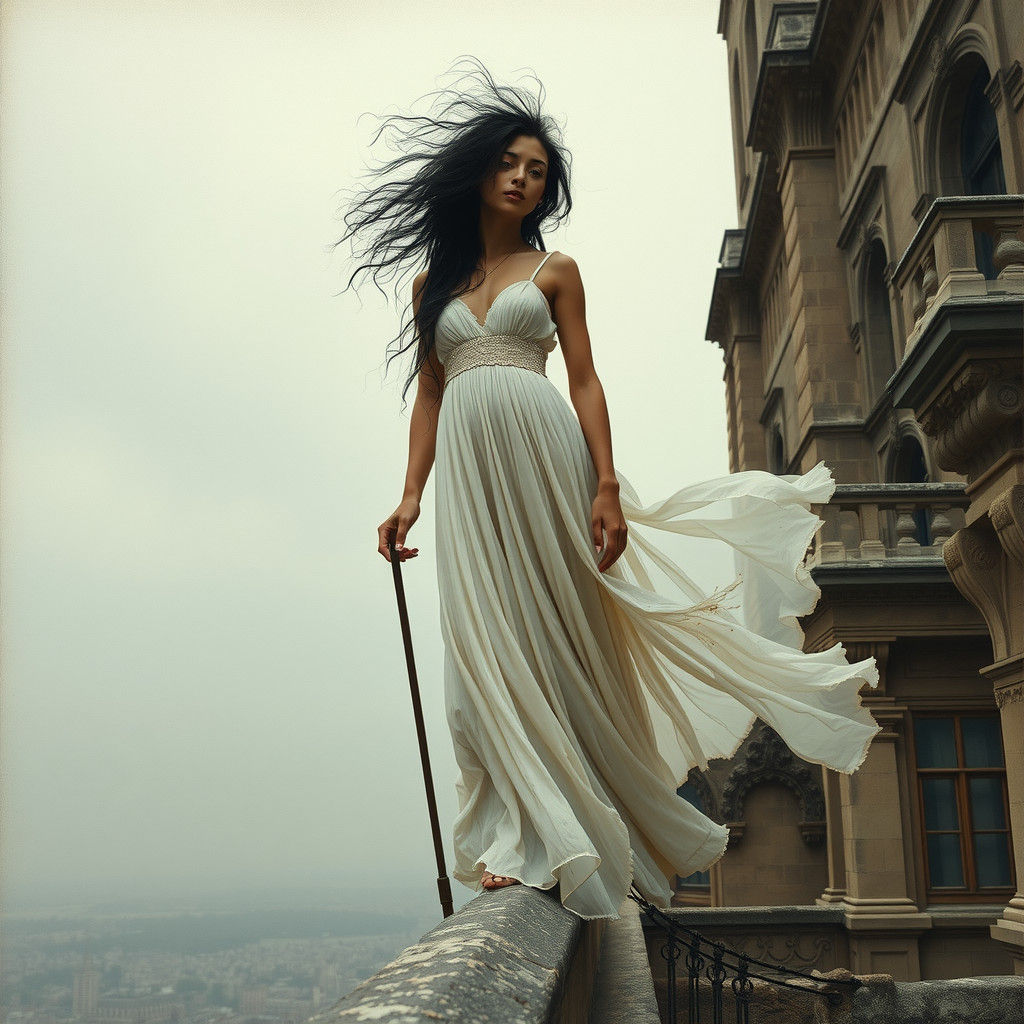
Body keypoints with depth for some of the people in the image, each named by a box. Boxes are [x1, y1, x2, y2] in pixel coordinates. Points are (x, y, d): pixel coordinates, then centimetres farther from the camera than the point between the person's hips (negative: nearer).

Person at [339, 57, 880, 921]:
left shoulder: (554, 272, 12)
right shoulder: (433, 282, 19)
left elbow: (586, 381, 4)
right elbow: (428, 396, 16)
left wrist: (606, 485, -8)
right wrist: (411, 495, 5)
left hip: (542, 456, -2)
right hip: (468, 469, 2)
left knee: (563, 627, -4)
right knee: (488, 646, -7)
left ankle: (557, 834, 2)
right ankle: (525, 839, -6)